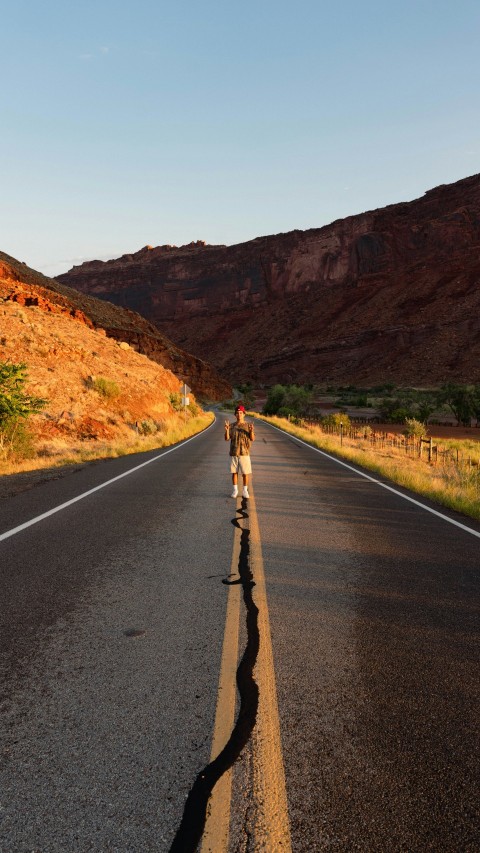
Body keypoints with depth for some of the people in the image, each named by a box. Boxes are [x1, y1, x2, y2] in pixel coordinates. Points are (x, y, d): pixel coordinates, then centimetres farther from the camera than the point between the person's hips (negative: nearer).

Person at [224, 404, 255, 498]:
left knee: (245, 472, 1)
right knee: (234, 472, 6)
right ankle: (235, 490, 16)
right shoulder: (232, 426, 3)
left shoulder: (248, 425, -1)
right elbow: (227, 439, -6)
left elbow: (252, 439, -12)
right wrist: (226, 430, -24)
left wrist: (251, 431, -31)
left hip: (244, 453, -1)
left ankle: (245, 491, 13)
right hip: (233, 453, 1)